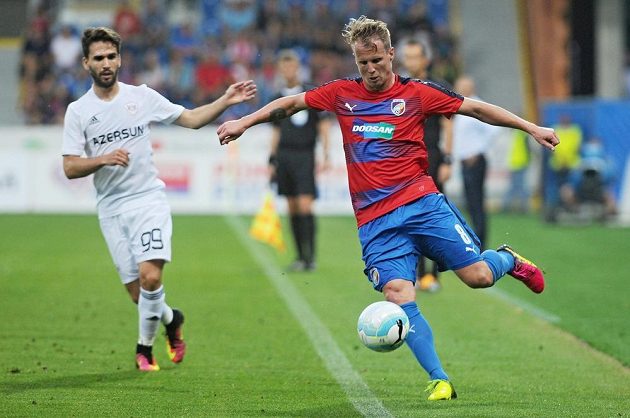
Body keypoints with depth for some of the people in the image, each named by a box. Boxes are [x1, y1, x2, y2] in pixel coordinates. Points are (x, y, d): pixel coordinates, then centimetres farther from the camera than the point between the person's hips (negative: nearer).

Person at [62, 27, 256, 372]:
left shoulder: (142, 97, 4)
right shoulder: (78, 111, 2)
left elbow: (191, 119, 11)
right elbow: (70, 168, -1)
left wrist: (226, 101, -2)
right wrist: (103, 159, -18)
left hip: (148, 199, -1)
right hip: (111, 210, 1)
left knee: (150, 276, -20)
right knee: (137, 292, 1)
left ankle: (145, 346, 0)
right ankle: (171, 319, 33)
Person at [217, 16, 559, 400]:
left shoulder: (416, 94, 3)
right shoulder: (342, 94, 9)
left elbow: (475, 108, 5)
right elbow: (291, 103, 21)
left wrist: (531, 128, 4)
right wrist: (244, 123, 18)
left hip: (421, 202, -1)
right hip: (375, 221, 1)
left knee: (478, 275, -9)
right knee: (399, 295, -16)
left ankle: (509, 260, 28)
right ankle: (440, 381, -11)